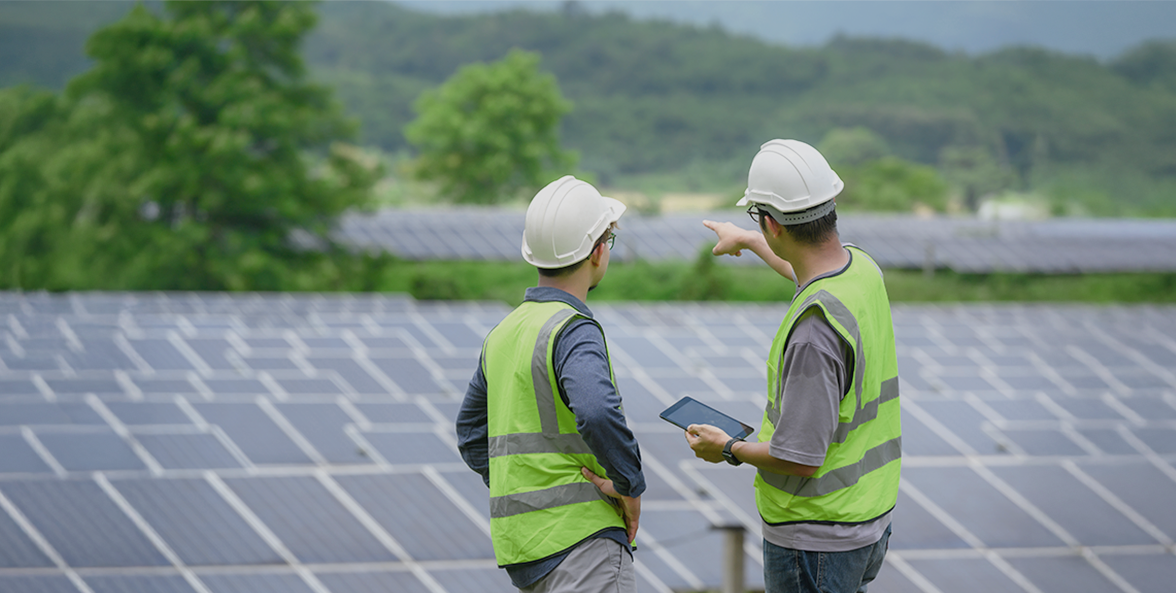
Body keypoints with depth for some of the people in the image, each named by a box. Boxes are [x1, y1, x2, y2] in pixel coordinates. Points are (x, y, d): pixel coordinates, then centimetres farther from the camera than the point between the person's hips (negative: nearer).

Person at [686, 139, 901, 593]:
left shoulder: (814, 326, -29)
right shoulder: (861, 268, 0)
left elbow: (800, 458, -27)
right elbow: (808, 271, 28)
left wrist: (728, 449, -8)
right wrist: (748, 242, 45)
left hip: (815, 538, -9)